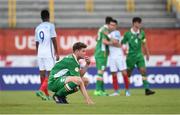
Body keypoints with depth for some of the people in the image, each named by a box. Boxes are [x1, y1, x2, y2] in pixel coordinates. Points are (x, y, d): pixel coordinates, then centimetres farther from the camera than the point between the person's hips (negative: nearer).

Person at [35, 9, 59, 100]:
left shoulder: (38, 28, 11)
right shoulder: (50, 26, -4)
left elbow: (37, 42, 14)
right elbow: (53, 40, -9)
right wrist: (56, 53, -6)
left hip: (40, 53, 5)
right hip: (49, 53, -5)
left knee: (42, 73, 6)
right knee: (50, 73, -5)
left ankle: (46, 94, 10)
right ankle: (41, 90, -23)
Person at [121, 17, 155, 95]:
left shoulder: (141, 33, 3)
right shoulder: (128, 34, -9)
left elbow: (144, 44, 15)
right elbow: (122, 43, -2)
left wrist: (147, 54, 20)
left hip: (139, 55, 3)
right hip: (131, 56, -3)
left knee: (143, 71, -12)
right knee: (128, 74, 6)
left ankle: (147, 89, -17)